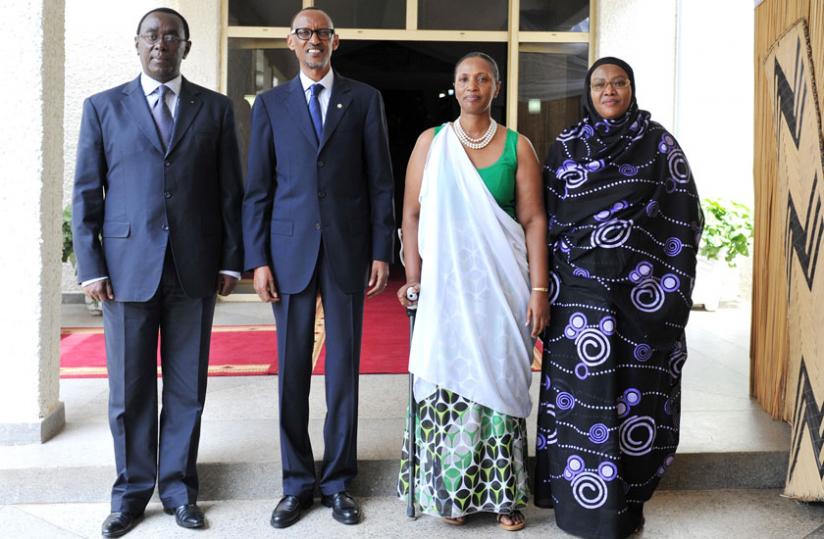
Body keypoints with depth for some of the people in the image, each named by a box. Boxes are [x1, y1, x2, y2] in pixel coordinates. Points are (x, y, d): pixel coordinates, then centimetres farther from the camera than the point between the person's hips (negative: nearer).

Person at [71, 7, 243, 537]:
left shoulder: (216, 108, 8)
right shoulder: (103, 107, 7)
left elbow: (230, 191, 7)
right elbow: (86, 194, 5)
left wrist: (231, 259, 1)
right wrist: (90, 267, -2)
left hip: (195, 270, 0)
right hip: (127, 267, 0)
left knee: (187, 388, 8)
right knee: (130, 390, 7)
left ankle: (178, 487, 23)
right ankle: (132, 490, 23)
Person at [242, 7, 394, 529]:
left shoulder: (365, 99, 7)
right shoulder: (271, 103, 9)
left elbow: (381, 182, 4)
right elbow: (258, 188, 5)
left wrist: (382, 251, -3)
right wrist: (258, 259, -2)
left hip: (348, 250, -1)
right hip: (290, 251, 1)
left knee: (344, 369, 5)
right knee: (293, 371, 5)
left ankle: (339, 481, 19)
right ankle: (298, 482, 19)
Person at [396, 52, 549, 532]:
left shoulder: (517, 146, 4)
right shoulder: (431, 142, 6)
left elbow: (534, 219, 0)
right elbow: (412, 214, 4)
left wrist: (539, 289, -7)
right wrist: (414, 278, -4)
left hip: (502, 285, 0)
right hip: (445, 284, 1)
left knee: (500, 381, 4)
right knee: (448, 381, 3)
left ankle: (504, 493, 17)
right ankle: (452, 491, 18)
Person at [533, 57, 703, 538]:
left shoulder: (658, 142, 5)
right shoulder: (566, 145, 10)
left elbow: (684, 215, 1)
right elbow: (549, 214, 10)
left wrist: (672, 282, -7)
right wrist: (547, 284, 3)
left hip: (642, 290, -1)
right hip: (580, 289, 2)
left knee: (637, 389, 2)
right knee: (580, 388, 3)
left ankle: (628, 500, 17)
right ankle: (580, 500, 17)